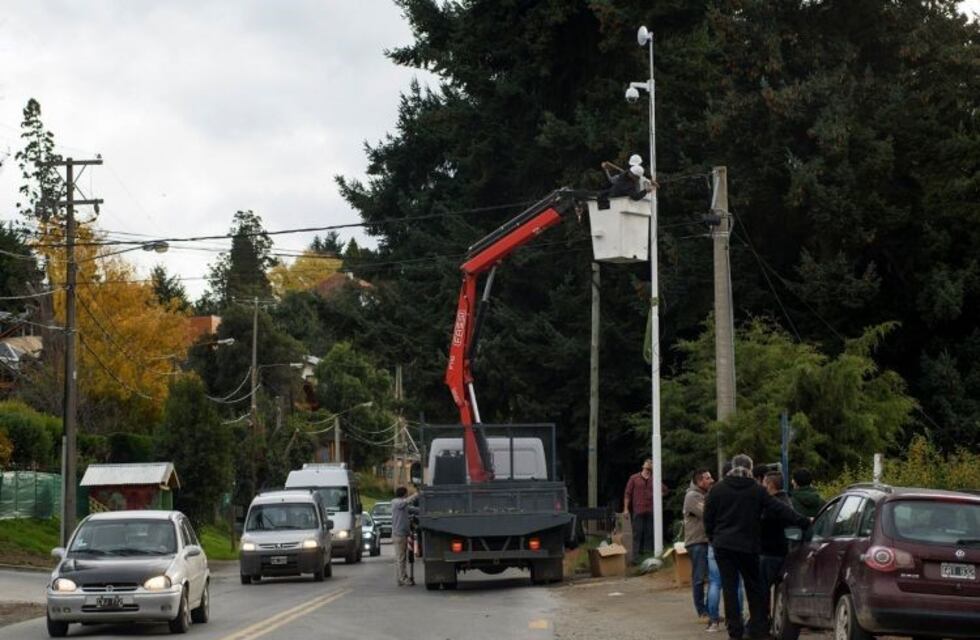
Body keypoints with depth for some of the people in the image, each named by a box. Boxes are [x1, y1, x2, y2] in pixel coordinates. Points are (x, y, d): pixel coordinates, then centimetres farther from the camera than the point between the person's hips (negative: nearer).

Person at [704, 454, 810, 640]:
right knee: (753, 586, 10)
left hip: (723, 546, 0)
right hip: (748, 546, 0)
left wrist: (713, 538, 17)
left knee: (729, 586, 2)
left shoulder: (717, 489, 2)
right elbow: (779, 510, -4)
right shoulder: (757, 490, -1)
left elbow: (708, 518, 5)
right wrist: (804, 522, 0)